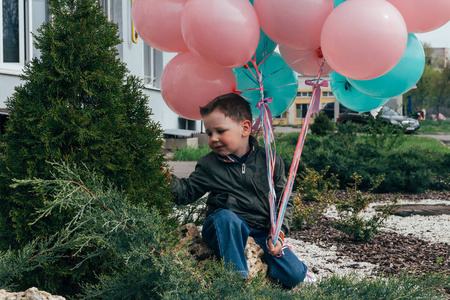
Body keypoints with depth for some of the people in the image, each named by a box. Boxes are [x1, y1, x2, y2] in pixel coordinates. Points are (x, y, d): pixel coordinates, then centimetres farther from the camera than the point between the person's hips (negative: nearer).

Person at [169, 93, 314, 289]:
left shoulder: (270, 161, 0)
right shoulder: (209, 165, 0)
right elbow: (187, 192, 3)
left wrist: (278, 232, -7)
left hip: (261, 232, 1)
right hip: (225, 229, -1)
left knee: (293, 277, -14)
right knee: (226, 217, -38)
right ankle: (239, 276, -30)